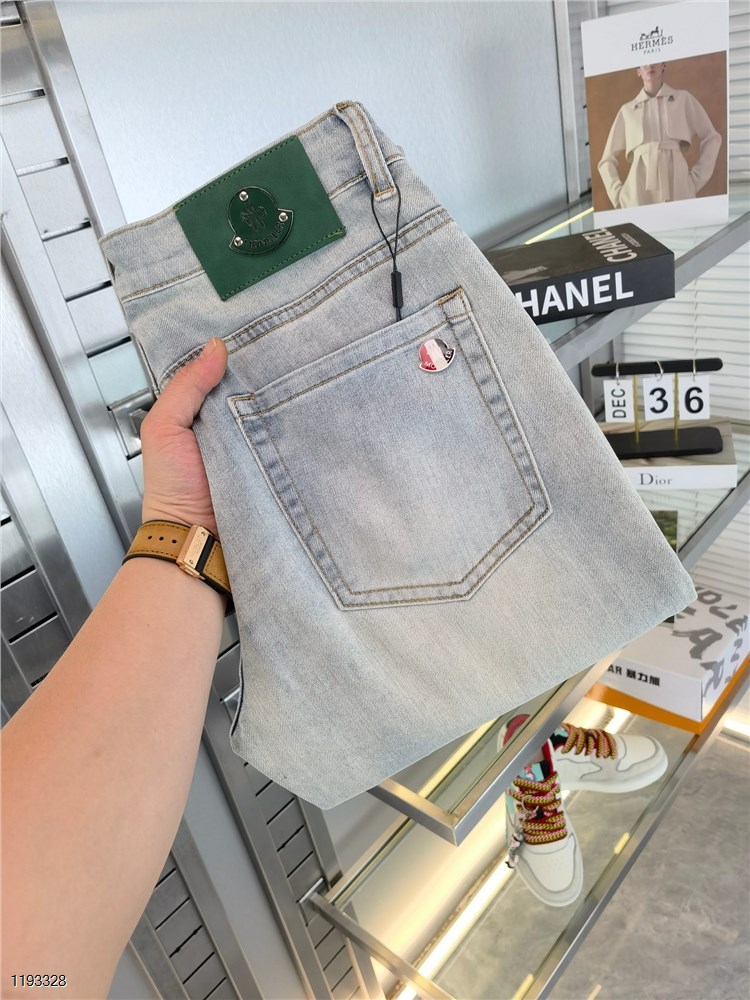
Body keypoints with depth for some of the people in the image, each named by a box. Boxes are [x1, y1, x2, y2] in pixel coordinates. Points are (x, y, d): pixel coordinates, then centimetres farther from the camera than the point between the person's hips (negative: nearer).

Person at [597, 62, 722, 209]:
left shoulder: (683, 99, 16)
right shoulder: (627, 110, 16)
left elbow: (712, 139, 16)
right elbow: (607, 160, 17)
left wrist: (696, 178, 4)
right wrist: (618, 195, 2)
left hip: (677, 187, 0)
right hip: (638, 191, 1)